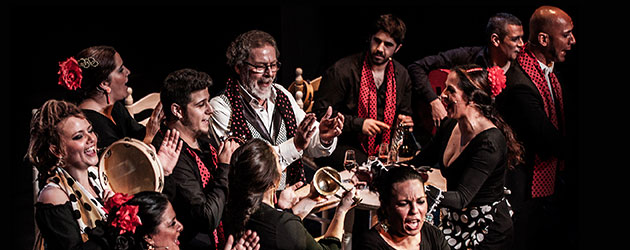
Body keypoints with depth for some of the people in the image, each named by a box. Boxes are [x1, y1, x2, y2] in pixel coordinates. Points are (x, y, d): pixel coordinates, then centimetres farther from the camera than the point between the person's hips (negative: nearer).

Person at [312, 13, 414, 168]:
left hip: (382, 148, 6)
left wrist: (405, 122, 0)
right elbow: (321, 112, -7)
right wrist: (359, 124, -15)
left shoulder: (402, 75, 12)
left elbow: (404, 113, 26)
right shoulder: (342, 70, -7)